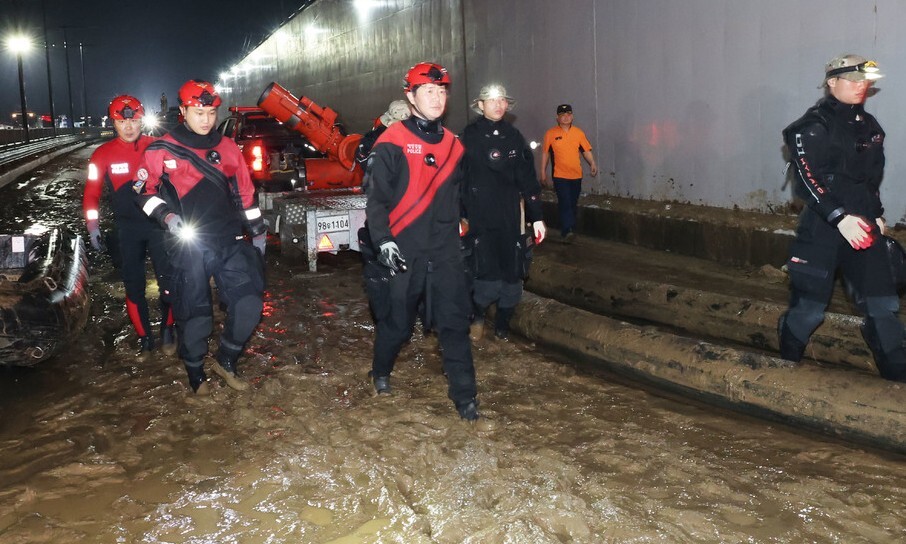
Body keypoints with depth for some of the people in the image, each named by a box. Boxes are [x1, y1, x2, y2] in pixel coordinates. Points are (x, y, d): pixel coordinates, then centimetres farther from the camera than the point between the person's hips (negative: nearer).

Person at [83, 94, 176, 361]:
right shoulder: (103, 154, -2)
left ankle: (167, 331, 19)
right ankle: (144, 339, 20)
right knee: (134, 287, 6)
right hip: (127, 229, 1)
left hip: (158, 224, -1)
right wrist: (93, 228, 1)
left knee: (168, 282, -4)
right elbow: (92, 194, 5)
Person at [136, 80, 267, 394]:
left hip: (229, 242, 4)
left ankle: (226, 362, 18)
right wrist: (165, 215, -14)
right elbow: (146, 190, 3)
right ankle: (195, 372, 24)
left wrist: (257, 230, 18)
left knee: (249, 303, -4)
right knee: (194, 312, 2)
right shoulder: (162, 151, 0)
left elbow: (244, 192, 17)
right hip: (188, 244, -3)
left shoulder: (227, 148, 11)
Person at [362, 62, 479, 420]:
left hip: (445, 251, 4)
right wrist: (383, 241, -16)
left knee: (455, 322, -1)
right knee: (397, 321, 10)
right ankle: (381, 373, 36)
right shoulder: (392, 142, -6)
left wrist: (460, 234, 23)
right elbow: (376, 197, -7)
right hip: (404, 252, -4)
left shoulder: (452, 145, 11)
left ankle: (464, 395, 5)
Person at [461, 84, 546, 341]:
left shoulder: (514, 136, 11)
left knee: (512, 275, 3)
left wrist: (536, 217, 7)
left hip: (511, 218, 3)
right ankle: (477, 314, 18)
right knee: (488, 278, -10)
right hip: (480, 220, -3)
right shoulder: (469, 136, 2)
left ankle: (503, 321, 26)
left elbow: (528, 178, 10)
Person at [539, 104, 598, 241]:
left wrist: (592, 164, -10)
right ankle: (567, 231, -20)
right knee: (565, 203, -16)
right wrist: (543, 172, 5)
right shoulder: (551, 134, -1)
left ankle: (571, 229, 23)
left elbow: (586, 150, 8)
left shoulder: (578, 132, 6)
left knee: (573, 204, 11)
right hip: (560, 175, -3)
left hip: (576, 175, 4)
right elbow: (545, 153, 5)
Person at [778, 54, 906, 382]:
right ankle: (786, 367, 23)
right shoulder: (814, 126, -9)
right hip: (822, 227, -6)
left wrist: (877, 215, 18)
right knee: (808, 308, 1)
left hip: (862, 225, 7)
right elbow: (807, 181, -17)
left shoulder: (869, 126, 13)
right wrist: (840, 218, -23)